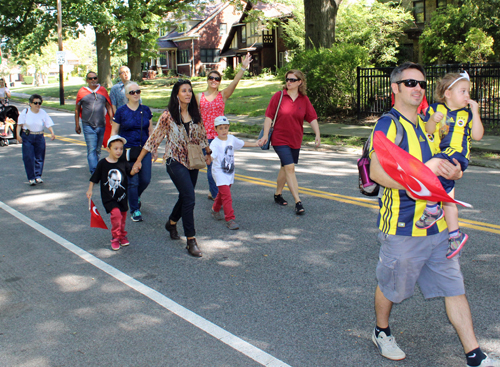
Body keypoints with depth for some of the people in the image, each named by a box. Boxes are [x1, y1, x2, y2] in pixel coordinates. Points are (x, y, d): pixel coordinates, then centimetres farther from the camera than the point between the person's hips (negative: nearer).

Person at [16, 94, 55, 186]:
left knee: (39, 157, 4)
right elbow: (19, 124, 1)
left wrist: (52, 133, -22)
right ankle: (31, 178, 1)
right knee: (28, 157, -5)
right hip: (27, 137, -2)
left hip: (39, 137, 2)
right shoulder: (25, 112, -1)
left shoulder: (43, 113, 1)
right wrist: (18, 135, -10)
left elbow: (49, 124, -5)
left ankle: (38, 176, 15)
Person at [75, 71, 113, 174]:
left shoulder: (103, 90, 7)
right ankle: (94, 172, -14)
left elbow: (108, 106, 12)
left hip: (101, 125, 3)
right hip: (88, 126, -3)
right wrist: (77, 125, 6)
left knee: (98, 149, 13)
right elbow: (77, 109, 8)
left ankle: (95, 167, 28)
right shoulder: (82, 92, 1)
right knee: (91, 149, -11)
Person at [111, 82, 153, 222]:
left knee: (146, 179, 1)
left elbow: (151, 130, 14)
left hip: (144, 149, 3)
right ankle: (135, 210, 13)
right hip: (128, 151, -3)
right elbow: (114, 132, 2)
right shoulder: (121, 111, -3)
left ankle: (136, 196, 34)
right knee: (132, 181, -2)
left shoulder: (146, 110, 7)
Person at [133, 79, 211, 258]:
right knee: (189, 198, -15)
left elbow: (202, 135, 19)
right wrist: (139, 160, -6)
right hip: (175, 161, -6)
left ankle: (171, 223, 44)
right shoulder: (168, 116, -9)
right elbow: (153, 138, -7)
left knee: (185, 197, 16)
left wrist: (208, 153, 28)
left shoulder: (195, 114, 4)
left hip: (192, 161, 6)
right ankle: (191, 241, -8)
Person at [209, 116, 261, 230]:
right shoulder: (215, 143, -18)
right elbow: (211, 156, -32)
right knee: (226, 196, -14)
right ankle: (230, 219, -10)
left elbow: (242, 143, 21)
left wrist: (255, 144, 31)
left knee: (222, 193, 21)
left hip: (230, 172, 7)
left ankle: (215, 210, 45)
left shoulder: (231, 138, 2)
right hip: (219, 172, -7)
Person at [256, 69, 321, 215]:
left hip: (295, 140, 4)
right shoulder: (278, 96, -5)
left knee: (285, 168, 16)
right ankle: (298, 202, -13)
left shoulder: (304, 99, 2)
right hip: (280, 139, -4)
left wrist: (317, 135, -9)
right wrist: (265, 135, -9)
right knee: (289, 167, -13)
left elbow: (312, 118, 2)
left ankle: (277, 194, 37)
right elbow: (269, 117, -4)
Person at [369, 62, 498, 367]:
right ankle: (382, 333, 37)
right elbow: (377, 172, -22)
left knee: (454, 287, 7)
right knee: (391, 286, 11)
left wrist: (453, 172, 3)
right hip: (403, 226, -7)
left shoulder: (427, 123, 14)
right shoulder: (388, 124, -11)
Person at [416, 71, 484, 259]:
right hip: (437, 156, 4)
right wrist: (432, 120, -19)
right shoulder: (435, 108, 7)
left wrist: (475, 113, -6)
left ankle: (432, 209, -16)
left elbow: (477, 136, 0)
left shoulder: (467, 114, 7)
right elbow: (427, 132, 0)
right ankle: (455, 234, 26)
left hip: (456, 155, -4)